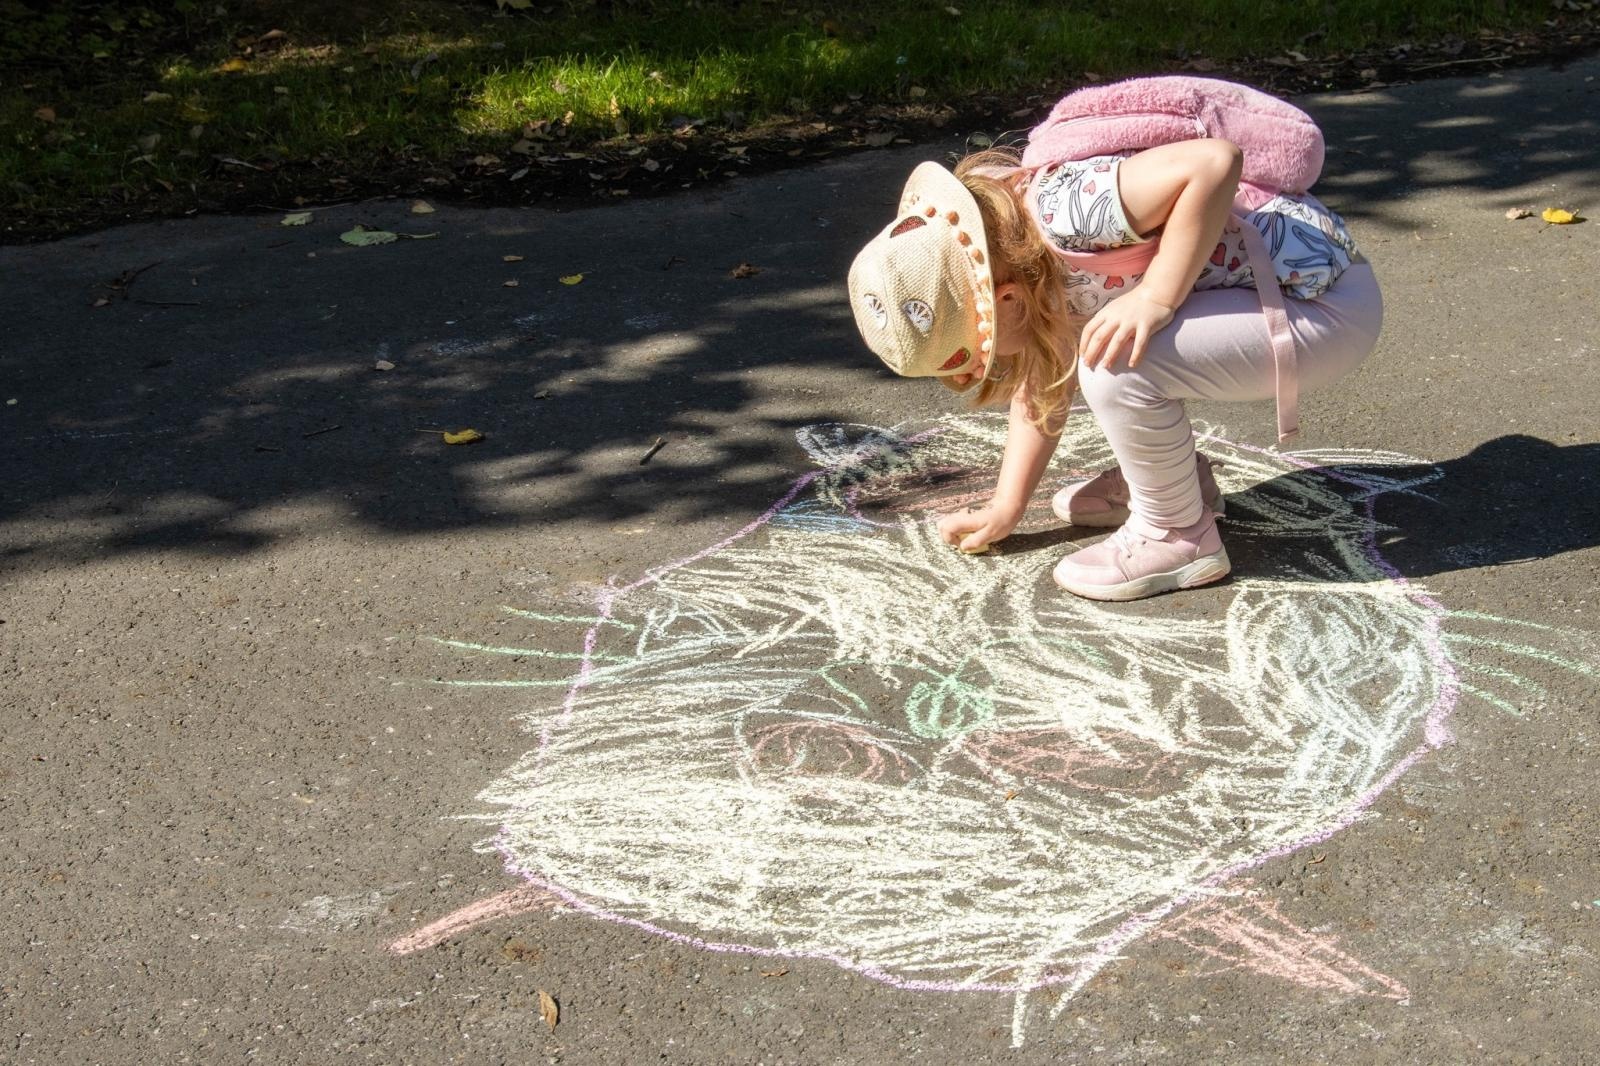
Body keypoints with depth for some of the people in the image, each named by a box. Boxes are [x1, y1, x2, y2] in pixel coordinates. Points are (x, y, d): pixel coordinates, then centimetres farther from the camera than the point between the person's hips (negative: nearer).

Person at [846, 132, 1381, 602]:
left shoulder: (1064, 213, -29)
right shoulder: (1014, 257, 1)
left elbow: (1215, 160, -37)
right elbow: (1043, 383, 12)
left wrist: (1156, 298, -33)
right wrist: (1007, 505, 13)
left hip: (1328, 301, -10)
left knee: (1117, 363, -27)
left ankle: (1178, 535, -4)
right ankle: (1174, 477, 23)